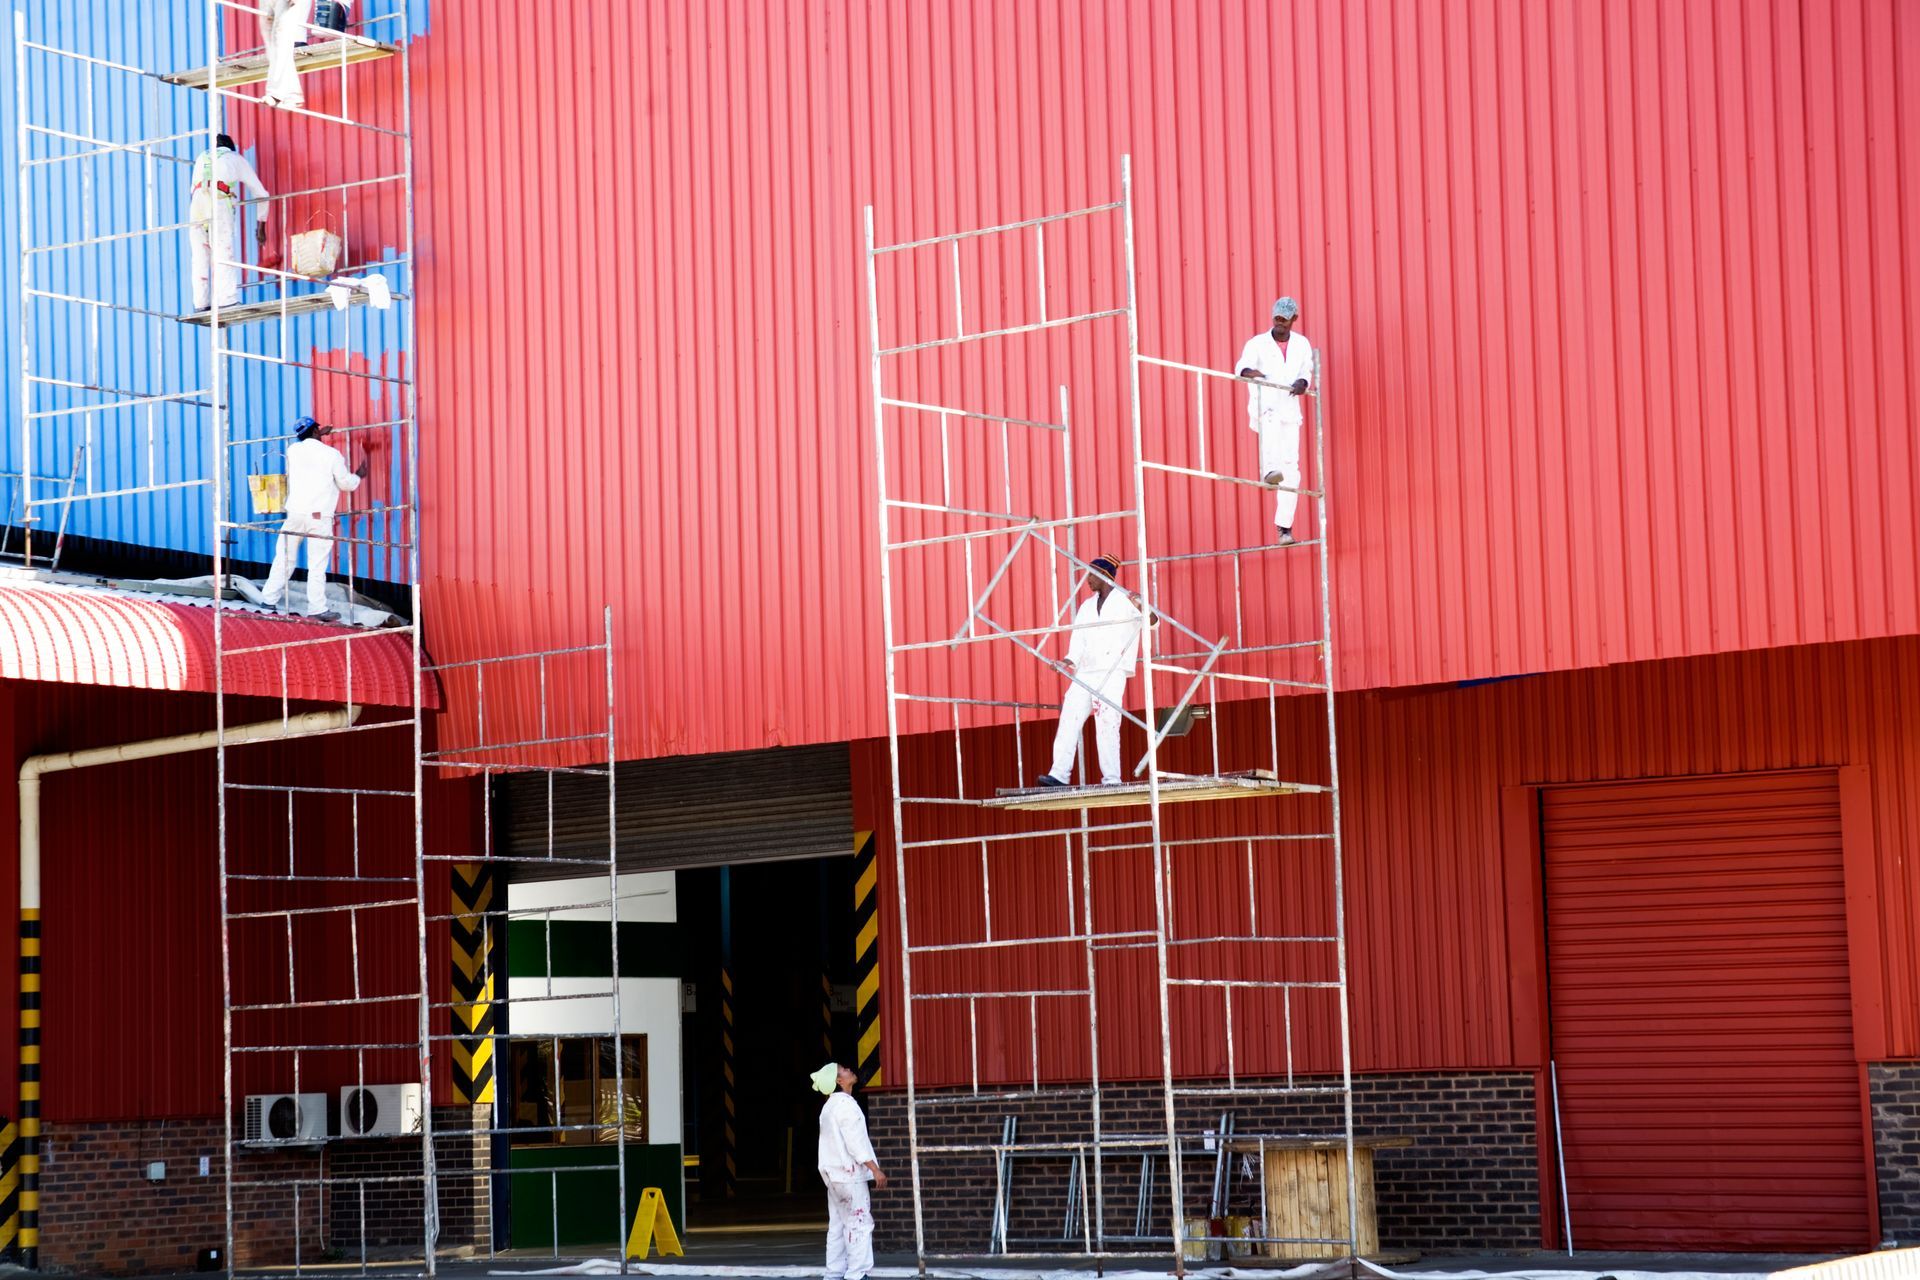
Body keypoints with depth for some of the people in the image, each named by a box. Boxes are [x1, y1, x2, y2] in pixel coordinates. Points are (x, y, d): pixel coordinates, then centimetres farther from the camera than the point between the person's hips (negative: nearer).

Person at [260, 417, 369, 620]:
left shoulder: (293, 450, 6)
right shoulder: (332, 454, -4)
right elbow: (346, 484, 4)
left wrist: (317, 435, 42)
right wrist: (359, 475, 24)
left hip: (294, 512, 3)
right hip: (319, 517, -3)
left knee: (283, 559, 12)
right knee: (317, 565, -1)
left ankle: (269, 599, 14)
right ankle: (317, 609, -2)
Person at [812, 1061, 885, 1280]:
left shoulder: (830, 1106, 17)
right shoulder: (845, 1104, -14)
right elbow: (855, 1141, -19)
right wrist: (875, 1169, -19)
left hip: (833, 1173, 10)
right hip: (849, 1172, -10)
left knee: (838, 1225, 11)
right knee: (860, 1223, -9)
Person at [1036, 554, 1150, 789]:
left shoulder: (1125, 600, 2)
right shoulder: (1087, 606, 20)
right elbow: (1079, 638, 14)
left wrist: (1142, 608, -30)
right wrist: (1070, 661, -4)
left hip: (1112, 673, -6)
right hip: (1085, 673, 6)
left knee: (1107, 725, -11)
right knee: (1068, 719, -4)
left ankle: (1112, 778, -8)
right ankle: (1059, 774, -7)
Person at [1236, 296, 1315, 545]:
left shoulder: (1302, 344, 11)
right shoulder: (1257, 343, 1)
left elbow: (1306, 371, 12)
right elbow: (1242, 366, -13)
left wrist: (1302, 383, -12)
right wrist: (1249, 372, -37)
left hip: (1290, 410, 3)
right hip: (1263, 407, -3)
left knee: (1291, 466, -3)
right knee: (1270, 421, -39)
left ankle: (1284, 526, 0)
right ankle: (1270, 470, -61)